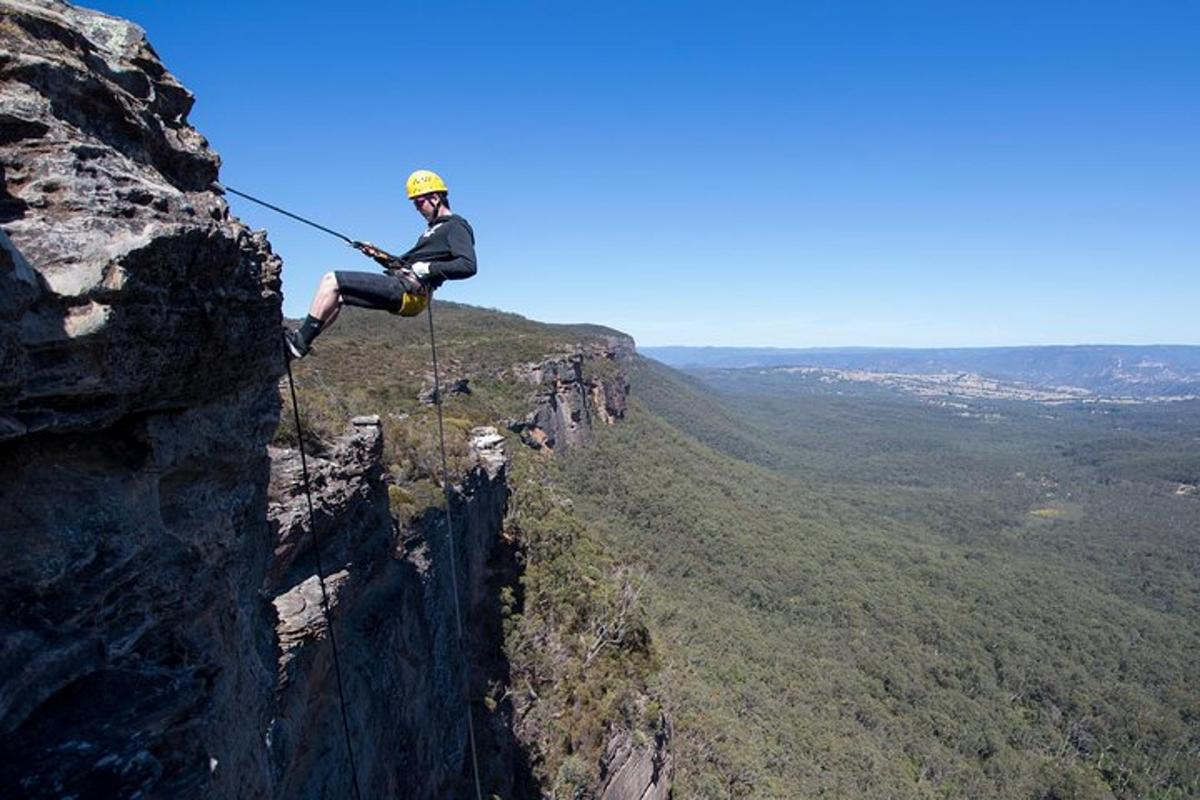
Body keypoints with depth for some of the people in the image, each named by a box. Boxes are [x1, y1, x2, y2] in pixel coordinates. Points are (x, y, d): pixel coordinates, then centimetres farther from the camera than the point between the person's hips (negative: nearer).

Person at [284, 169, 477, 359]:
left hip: (410, 292, -10)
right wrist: (378, 254, 13)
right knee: (336, 295, 14)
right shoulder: (435, 228, 26)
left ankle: (301, 341, -6)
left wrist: (430, 269, -23)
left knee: (331, 281, -11)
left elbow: (468, 266, -20)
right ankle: (301, 340, 9)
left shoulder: (457, 226, -4)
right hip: (399, 288, 10)